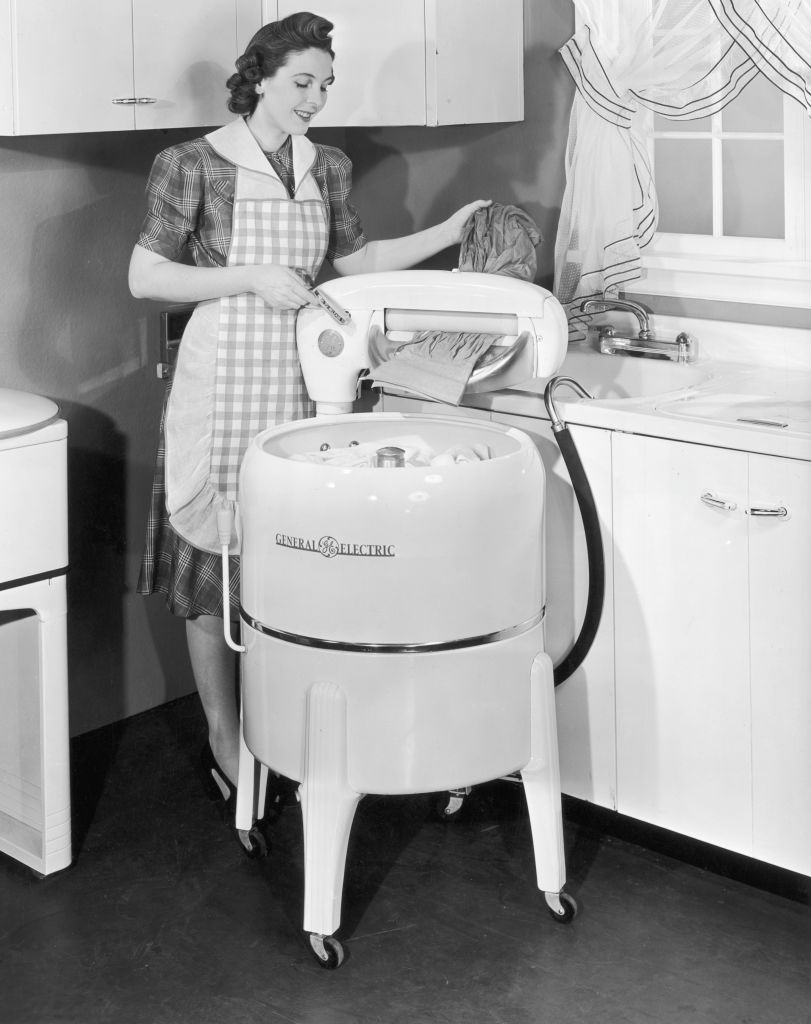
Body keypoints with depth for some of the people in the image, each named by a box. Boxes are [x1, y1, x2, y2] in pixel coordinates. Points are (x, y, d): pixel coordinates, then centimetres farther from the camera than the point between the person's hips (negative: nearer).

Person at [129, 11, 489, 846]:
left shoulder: (328, 169, 9)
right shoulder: (194, 165, -8)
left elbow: (356, 261, 17)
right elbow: (144, 277, -10)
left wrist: (446, 235, 7)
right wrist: (252, 278, -18)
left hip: (299, 384, 5)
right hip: (222, 384, -5)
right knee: (214, 564, 3)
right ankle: (224, 740, 16)